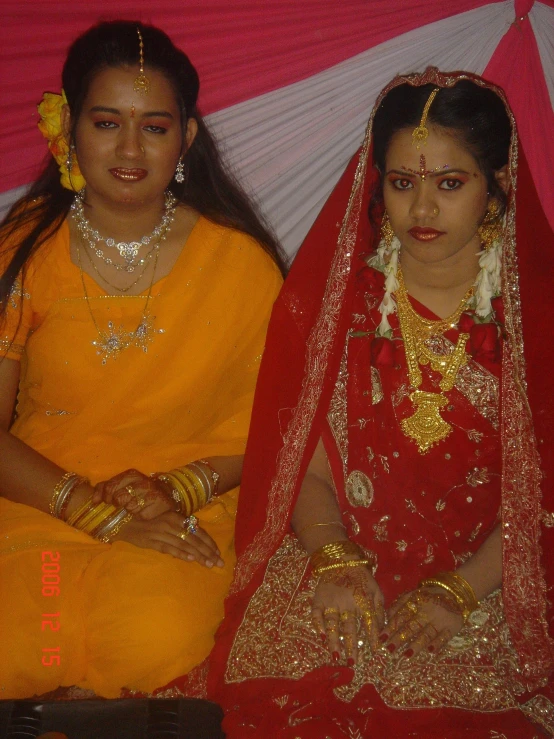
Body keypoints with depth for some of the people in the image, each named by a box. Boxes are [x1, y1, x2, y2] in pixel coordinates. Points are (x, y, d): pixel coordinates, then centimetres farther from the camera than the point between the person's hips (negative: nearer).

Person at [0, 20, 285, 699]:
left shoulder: (240, 260, -2)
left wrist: (177, 490, -14)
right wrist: (103, 514, -13)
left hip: (184, 512, 0)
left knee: (160, 641, -30)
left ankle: (70, 695, 1)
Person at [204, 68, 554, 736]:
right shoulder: (328, 297, 6)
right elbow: (303, 461, 3)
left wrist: (457, 592, -15)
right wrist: (333, 562, -14)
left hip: (490, 581, 0)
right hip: (338, 564, 1)